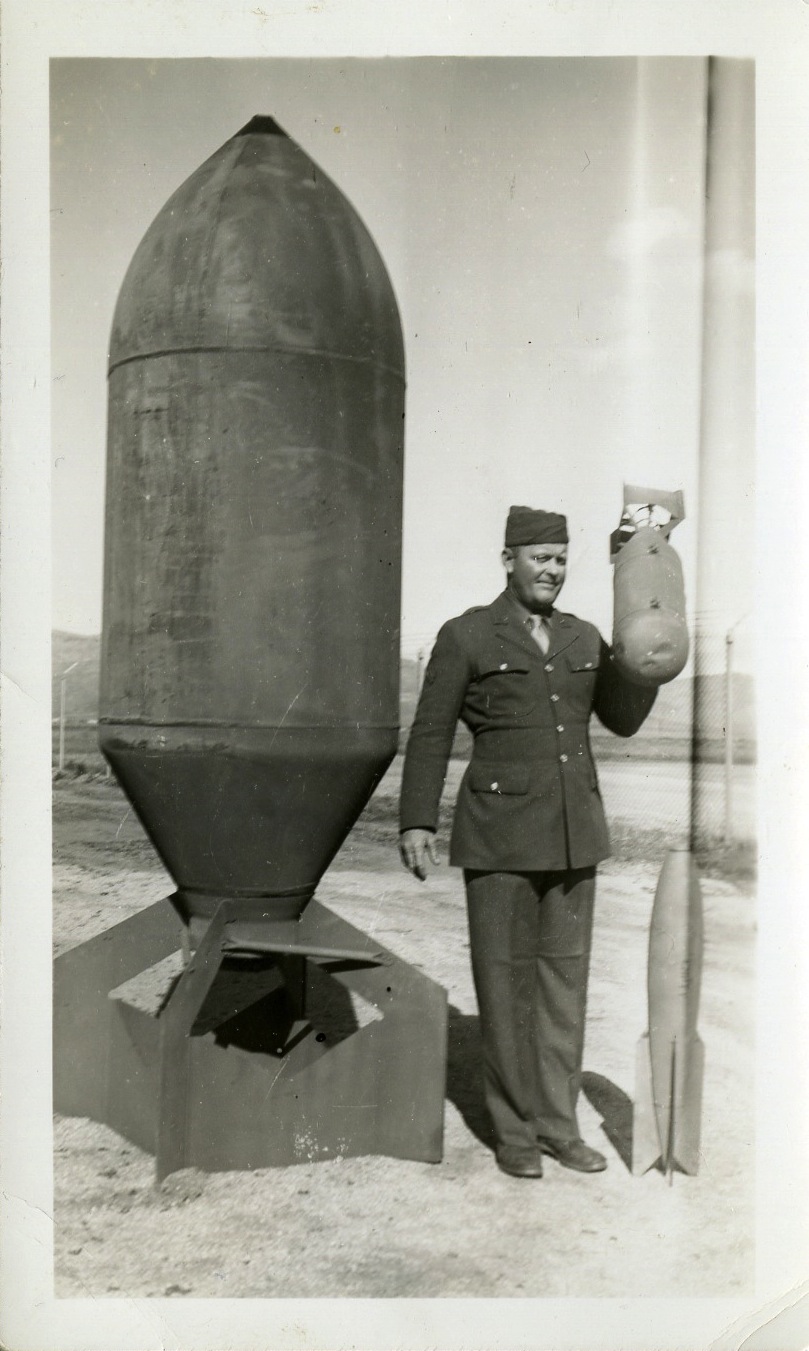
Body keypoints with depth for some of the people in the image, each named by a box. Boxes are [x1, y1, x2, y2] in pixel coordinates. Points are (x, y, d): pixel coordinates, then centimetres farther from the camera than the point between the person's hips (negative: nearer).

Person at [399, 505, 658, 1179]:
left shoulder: (584, 639, 11)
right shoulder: (466, 636, -2)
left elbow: (625, 718, 13)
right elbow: (430, 735, -3)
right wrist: (417, 822, -10)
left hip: (574, 832, 5)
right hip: (500, 832, -4)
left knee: (566, 974, 10)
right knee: (505, 980, 4)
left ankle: (558, 1123, 23)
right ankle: (514, 1131, 18)